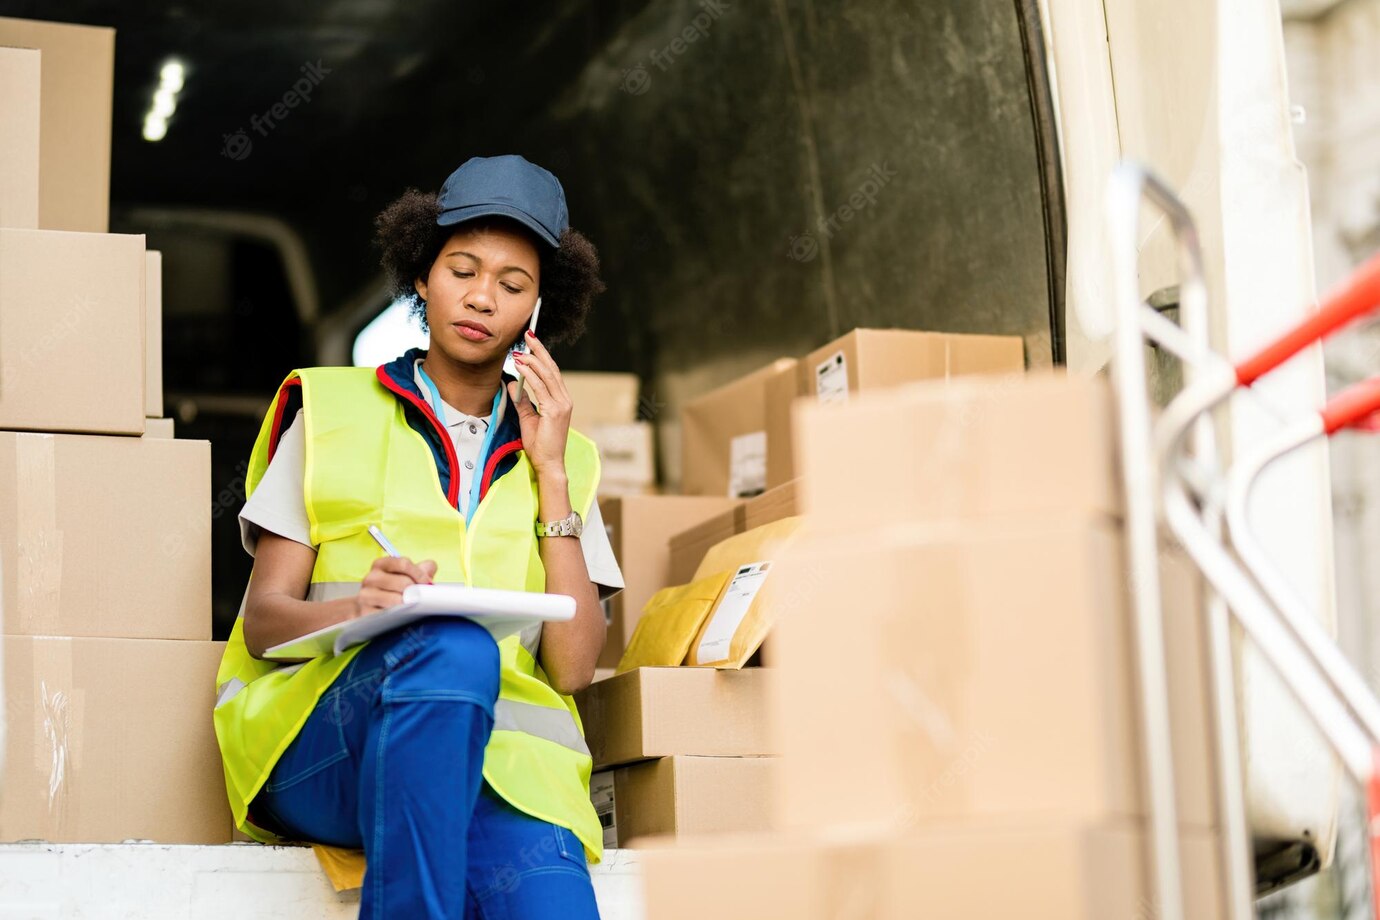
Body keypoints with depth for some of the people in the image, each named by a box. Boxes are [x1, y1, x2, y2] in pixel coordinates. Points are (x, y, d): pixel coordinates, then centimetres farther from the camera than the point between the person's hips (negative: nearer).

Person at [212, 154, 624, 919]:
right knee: (453, 649, -38)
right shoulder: (332, 411, 16)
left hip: (500, 753, 1)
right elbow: (262, 618, 6)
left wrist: (550, 469, 5)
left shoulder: (562, 456, 21)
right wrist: (357, 608, -17)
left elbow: (573, 668, 7)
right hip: (320, 736, 0)